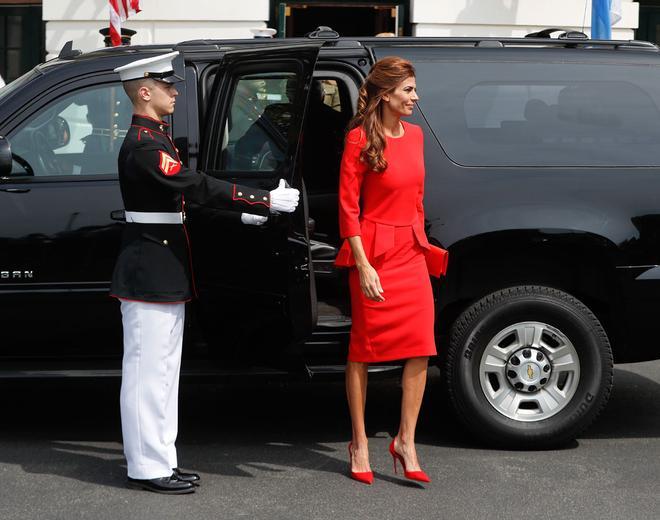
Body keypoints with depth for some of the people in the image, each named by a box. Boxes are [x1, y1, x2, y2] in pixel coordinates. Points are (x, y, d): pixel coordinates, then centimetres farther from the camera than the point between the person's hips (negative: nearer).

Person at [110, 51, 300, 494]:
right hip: (150, 272, -11)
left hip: (165, 274, 11)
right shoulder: (144, 146, -19)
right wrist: (266, 202, -22)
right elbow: (199, 187, -24)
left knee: (164, 369, 14)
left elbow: (189, 192, 18)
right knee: (149, 370, -4)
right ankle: (148, 468, 2)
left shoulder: (156, 138, 15)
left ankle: (161, 461, 22)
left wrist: (243, 212, 12)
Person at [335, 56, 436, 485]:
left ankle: (405, 441, 10)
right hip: (374, 252, -6)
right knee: (364, 348, 4)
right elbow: (348, 206, -11)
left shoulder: (415, 135, 10)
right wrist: (362, 265, -16)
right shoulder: (360, 139, -10)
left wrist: (420, 239, 17)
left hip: (411, 252, 6)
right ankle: (359, 445, 15)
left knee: (420, 347, -1)